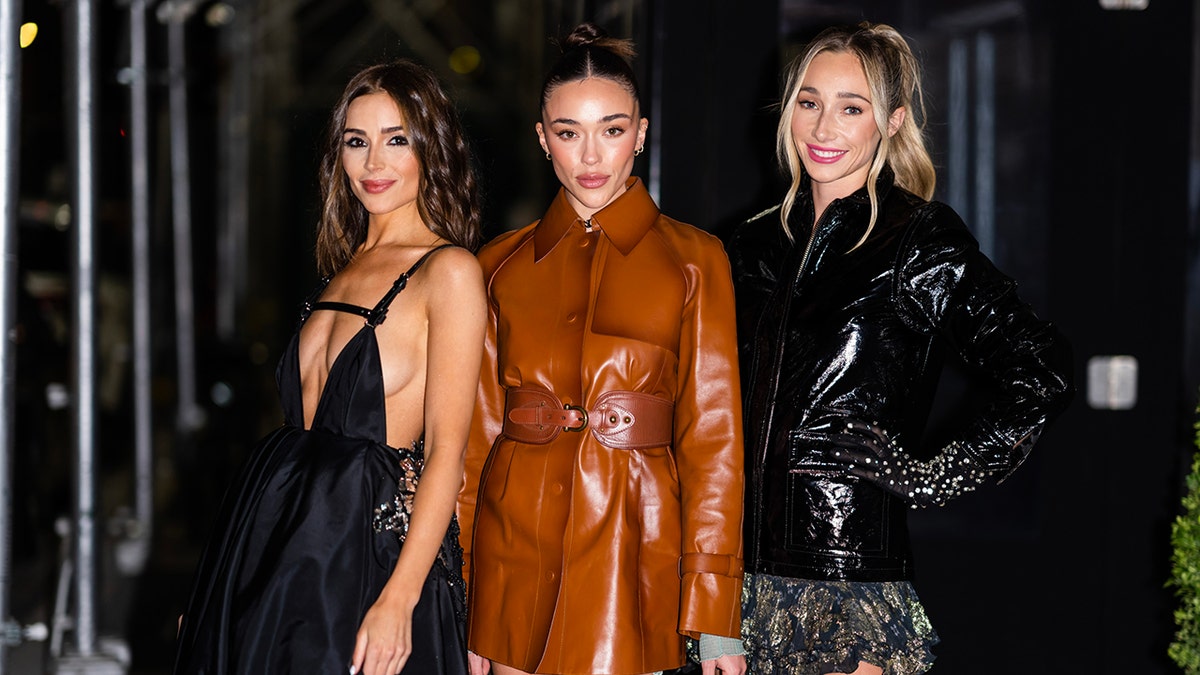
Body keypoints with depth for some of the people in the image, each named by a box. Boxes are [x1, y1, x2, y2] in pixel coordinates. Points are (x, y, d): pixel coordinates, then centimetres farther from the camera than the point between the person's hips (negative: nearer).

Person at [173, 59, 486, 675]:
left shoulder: (449, 271, -9)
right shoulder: (347, 266, 13)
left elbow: (446, 447, -13)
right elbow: (306, 416, 13)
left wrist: (399, 599, -21)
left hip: (367, 543, -7)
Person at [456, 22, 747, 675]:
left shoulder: (692, 260, 4)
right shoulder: (502, 265, 9)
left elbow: (712, 432, 0)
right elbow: (477, 431, 9)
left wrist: (716, 617, -7)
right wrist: (461, 612, 4)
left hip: (632, 544, -2)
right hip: (516, 548, 2)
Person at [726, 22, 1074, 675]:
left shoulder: (925, 242, -4)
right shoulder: (756, 244, 13)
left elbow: (1039, 376, -9)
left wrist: (930, 478, -7)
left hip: (854, 577, -5)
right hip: (746, 567, 5)